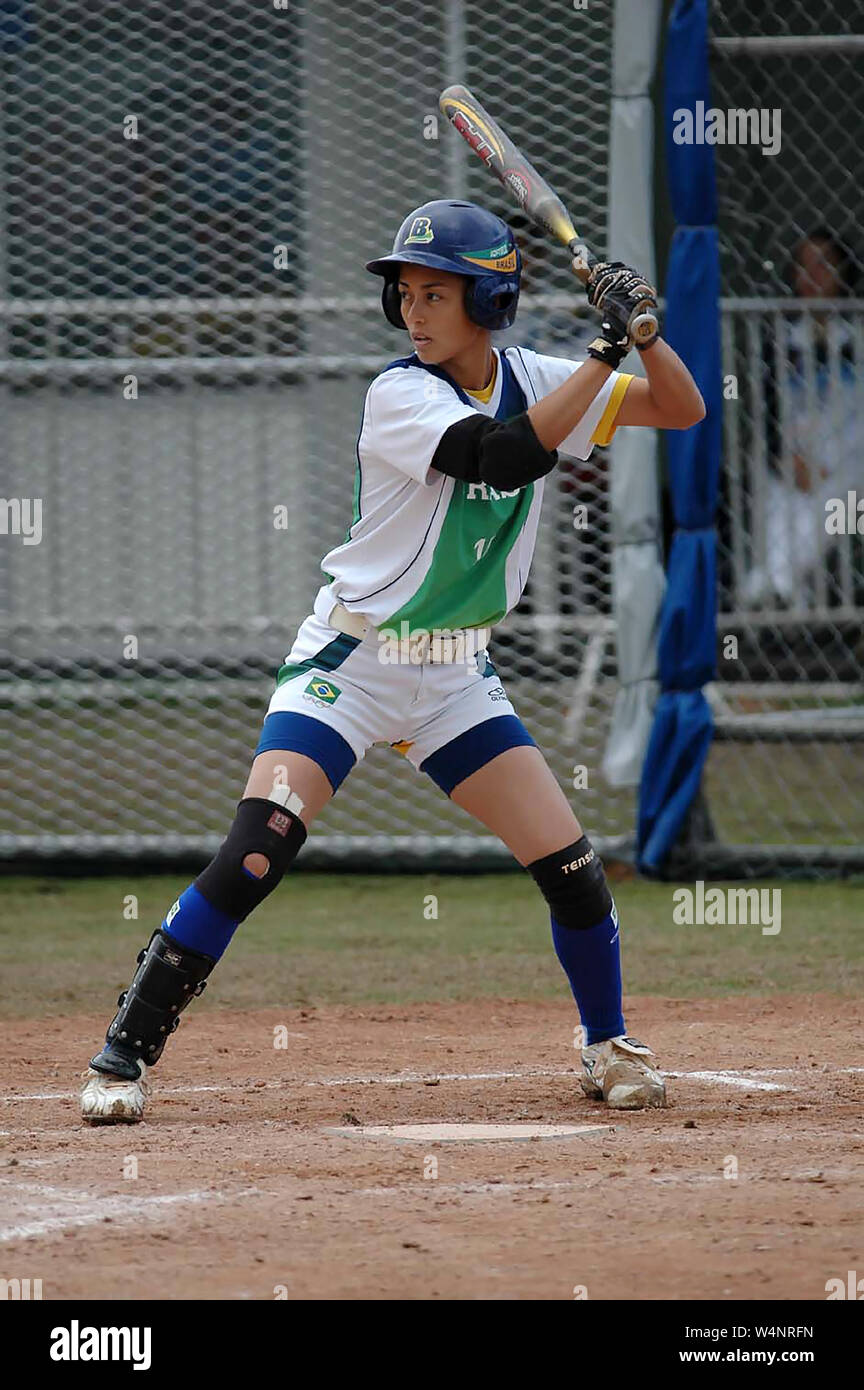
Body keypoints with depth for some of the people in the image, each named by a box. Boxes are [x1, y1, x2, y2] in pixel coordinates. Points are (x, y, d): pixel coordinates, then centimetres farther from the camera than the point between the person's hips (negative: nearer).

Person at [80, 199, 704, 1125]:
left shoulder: (529, 382, 1)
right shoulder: (399, 396, -16)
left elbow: (682, 413, 3)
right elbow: (507, 456, -31)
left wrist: (644, 329, -16)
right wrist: (606, 349, -29)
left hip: (455, 678, 5)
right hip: (349, 665, -5)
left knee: (569, 866, -2)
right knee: (256, 851, -21)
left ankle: (608, 1048, 22)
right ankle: (124, 1056, -16)